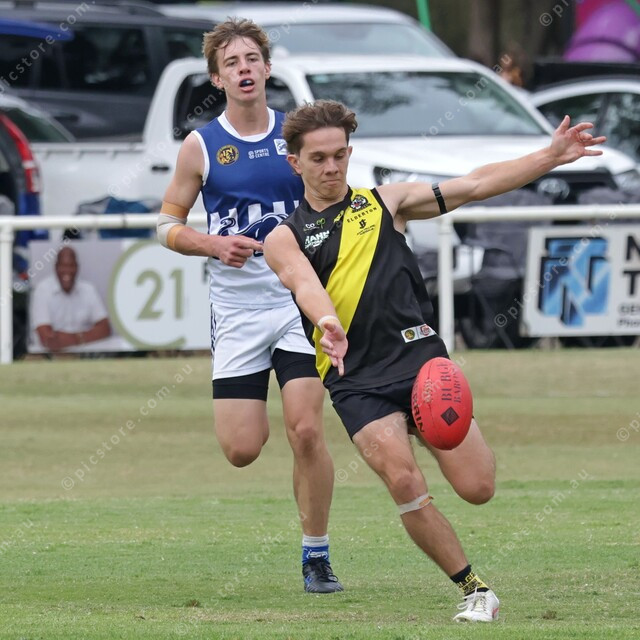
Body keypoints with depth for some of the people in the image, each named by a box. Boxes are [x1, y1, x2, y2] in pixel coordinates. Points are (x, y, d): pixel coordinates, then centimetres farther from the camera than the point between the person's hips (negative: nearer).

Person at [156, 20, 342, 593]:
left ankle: (317, 556, 0)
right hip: (236, 309, 0)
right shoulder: (202, 146, 1)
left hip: (300, 300, 0)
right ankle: (255, 410, 37)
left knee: (306, 431, -14)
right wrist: (215, 245, -10)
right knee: (241, 450, -2)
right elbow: (168, 225, 8)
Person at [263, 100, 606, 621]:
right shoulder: (285, 238, 9)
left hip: (419, 356, 1)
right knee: (404, 483, -22)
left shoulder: (385, 203, 14)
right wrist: (328, 323, -35)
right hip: (355, 379, -1)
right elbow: (306, 285, -13)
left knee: (477, 487, -8)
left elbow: (473, 185, 12)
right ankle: (473, 590, -4)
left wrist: (550, 157, 4)